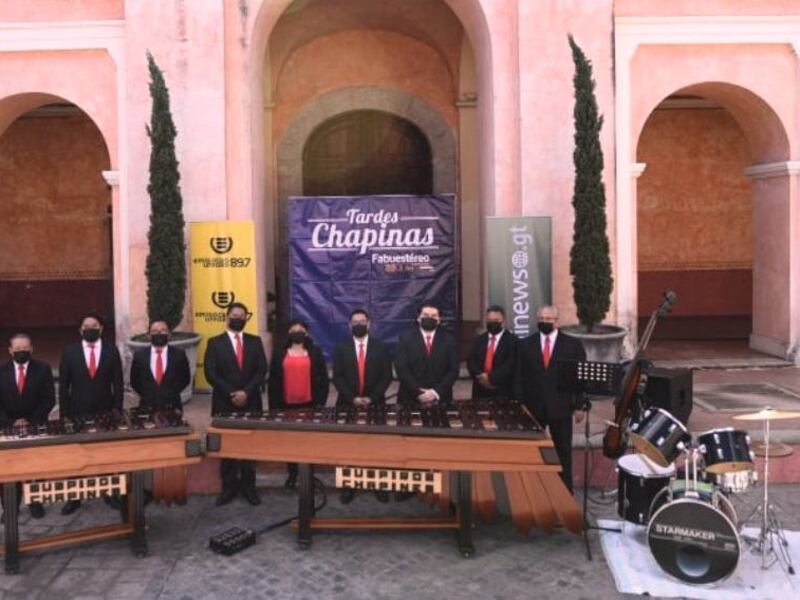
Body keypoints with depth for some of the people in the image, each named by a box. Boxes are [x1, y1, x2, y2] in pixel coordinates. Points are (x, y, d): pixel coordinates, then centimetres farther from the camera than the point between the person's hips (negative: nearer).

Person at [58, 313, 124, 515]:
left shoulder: (111, 350, 1)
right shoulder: (69, 352, 0)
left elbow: (118, 383, 1)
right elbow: (63, 385, 1)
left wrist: (117, 410, -5)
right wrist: (64, 414, -3)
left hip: (105, 413, 0)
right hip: (78, 413, 0)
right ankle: (74, 497, 14)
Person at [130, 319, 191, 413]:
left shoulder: (179, 354, 1)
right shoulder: (139, 355, 3)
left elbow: (186, 378, 8)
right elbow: (134, 380, 11)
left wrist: (172, 393, 0)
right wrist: (146, 395, 2)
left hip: (171, 408, 0)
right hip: (147, 408, 1)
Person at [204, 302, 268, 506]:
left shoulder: (255, 342, 8)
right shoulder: (215, 343, 2)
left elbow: (261, 371, 0)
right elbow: (210, 373, -6)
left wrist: (246, 392, -13)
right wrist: (231, 394, -14)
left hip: (251, 403, 1)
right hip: (224, 404, -1)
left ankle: (248, 486, 12)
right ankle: (229, 486, 12)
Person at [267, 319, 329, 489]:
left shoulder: (315, 352, 5)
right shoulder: (279, 352, 6)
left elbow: (323, 379, 3)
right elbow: (273, 379, 4)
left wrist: (321, 402, -5)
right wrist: (274, 405, -1)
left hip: (309, 404, -1)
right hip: (286, 404, 1)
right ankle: (292, 474, 17)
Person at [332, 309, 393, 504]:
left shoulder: (381, 347, 4)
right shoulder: (341, 347, 4)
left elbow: (386, 376, -1)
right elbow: (337, 377, -2)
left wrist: (371, 398, -12)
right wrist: (352, 398, -14)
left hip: (375, 404, 0)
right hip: (348, 404, 0)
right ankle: (348, 486, 10)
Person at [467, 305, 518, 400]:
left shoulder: (512, 340, -1)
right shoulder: (478, 339, 14)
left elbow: (510, 365, -13)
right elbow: (471, 362, 6)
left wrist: (491, 378, -18)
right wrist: (480, 376, -13)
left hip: (502, 392, -4)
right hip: (480, 391, 4)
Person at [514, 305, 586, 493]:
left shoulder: (573, 344, 1)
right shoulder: (525, 344, 5)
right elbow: (519, 378, 3)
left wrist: (580, 406, -5)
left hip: (561, 407, -1)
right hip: (532, 407, 1)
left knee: (563, 453, 8)